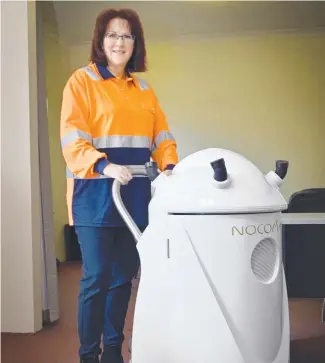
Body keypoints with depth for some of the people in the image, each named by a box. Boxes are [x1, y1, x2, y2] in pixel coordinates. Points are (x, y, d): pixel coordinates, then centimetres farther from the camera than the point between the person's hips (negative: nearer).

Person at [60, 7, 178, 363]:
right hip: (95, 193, -5)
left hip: (135, 195, 5)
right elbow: (72, 140, -11)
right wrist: (104, 166, -27)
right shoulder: (81, 81, 0)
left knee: (124, 276, 10)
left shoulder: (144, 89, 17)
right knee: (96, 278, -3)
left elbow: (162, 136, 11)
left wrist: (169, 167, -9)